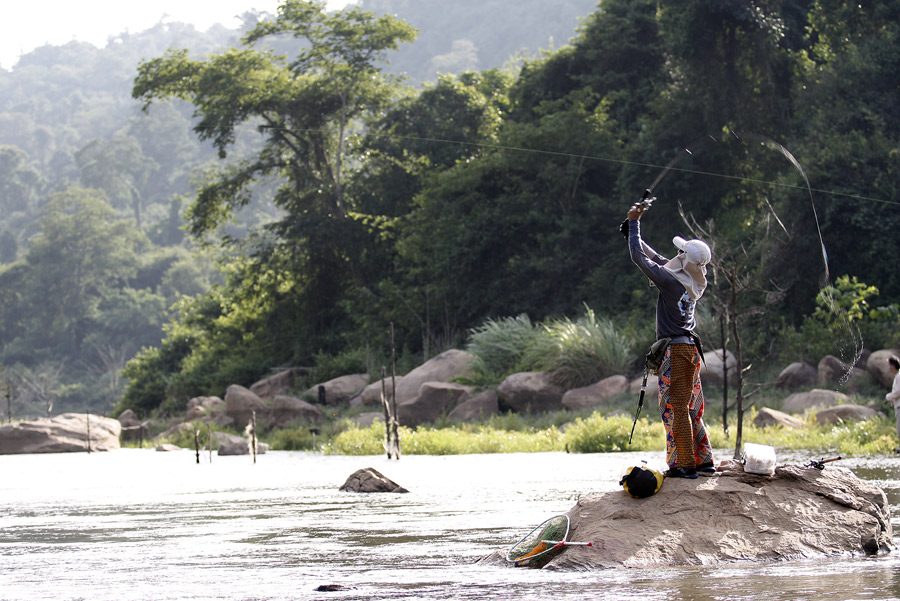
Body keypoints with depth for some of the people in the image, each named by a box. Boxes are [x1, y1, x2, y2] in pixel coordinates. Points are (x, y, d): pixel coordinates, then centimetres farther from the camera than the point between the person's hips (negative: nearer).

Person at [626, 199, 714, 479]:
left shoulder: (671, 280, -16)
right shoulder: (694, 282, 9)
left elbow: (640, 257, -7)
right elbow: (658, 259, 22)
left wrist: (634, 222, 4)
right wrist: (633, 232, 25)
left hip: (675, 349, -9)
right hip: (690, 348, 9)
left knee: (675, 407, -6)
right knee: (691, 407, 15)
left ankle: (684, 464, -8)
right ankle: (704, 459, 19)